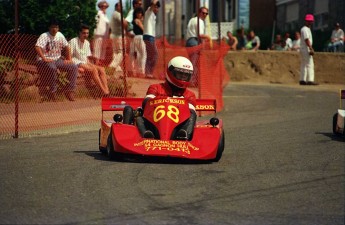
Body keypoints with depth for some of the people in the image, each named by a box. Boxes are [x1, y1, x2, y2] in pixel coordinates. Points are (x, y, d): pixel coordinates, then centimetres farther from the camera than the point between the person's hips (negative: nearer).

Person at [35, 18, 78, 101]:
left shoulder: (60, 35, 9)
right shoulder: (44, 36, -11)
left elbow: (66, 47, 19)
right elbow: (37, 47, -26)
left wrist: (69, 59, 9)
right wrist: (44, 59, -33)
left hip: (57, 60, 7)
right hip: (46, 60, -7)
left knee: (73, 67, -8)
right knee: (52, 68, -40)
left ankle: (69, 90, -5)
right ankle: (52, 92, -27)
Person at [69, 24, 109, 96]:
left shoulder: (87, 43, 18)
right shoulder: (73, 41, -5)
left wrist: (89, 63, 1)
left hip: (86, 63, 7)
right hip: (77, 63, -7)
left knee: (101, 69, -17)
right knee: (94, 69, -29)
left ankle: (107, 90, -31)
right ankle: (103, 91, -31)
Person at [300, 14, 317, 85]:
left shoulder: (307, 29, 20)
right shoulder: (305, 29, -13)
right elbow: (306, 40, -21)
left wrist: (311, 48, 20)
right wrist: (311, 49, -27)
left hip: (303, 50, 11)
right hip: (306, 49, -11)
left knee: (304, 65, 10)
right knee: (309, 64, -13)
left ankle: (302, 80, 11)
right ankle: (310, 80, -18)